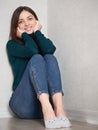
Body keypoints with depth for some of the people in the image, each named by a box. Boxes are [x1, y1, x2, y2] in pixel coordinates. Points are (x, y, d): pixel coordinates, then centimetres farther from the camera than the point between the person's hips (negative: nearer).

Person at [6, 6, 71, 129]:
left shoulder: (42, 41, 21)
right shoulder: (12, 44, 12)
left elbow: (50, 50, -6)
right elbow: (32, 50, -11)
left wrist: (37, 32, 8)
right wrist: (25, 35, 7)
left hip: (47, 99, 3)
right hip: (23, 103, -2)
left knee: (49, 58, -17)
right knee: (36, 58, -21)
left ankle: (59, 109, -40)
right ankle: (48, 110, -46)